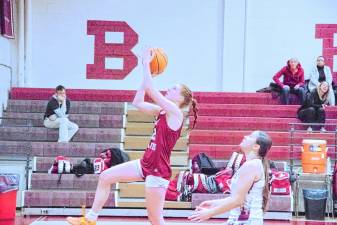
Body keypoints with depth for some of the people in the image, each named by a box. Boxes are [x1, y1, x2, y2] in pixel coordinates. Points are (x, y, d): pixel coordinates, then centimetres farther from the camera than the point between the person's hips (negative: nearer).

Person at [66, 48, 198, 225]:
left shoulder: (175, 112, -15)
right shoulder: (162, 111, 10)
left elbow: (150, 89, -21)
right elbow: (138, 102, 12)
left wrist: (146, 63, -12)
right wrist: (147, 73, 10)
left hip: (158, 170, -9)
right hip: (145, 164, 9)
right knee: (105, 177, 9)